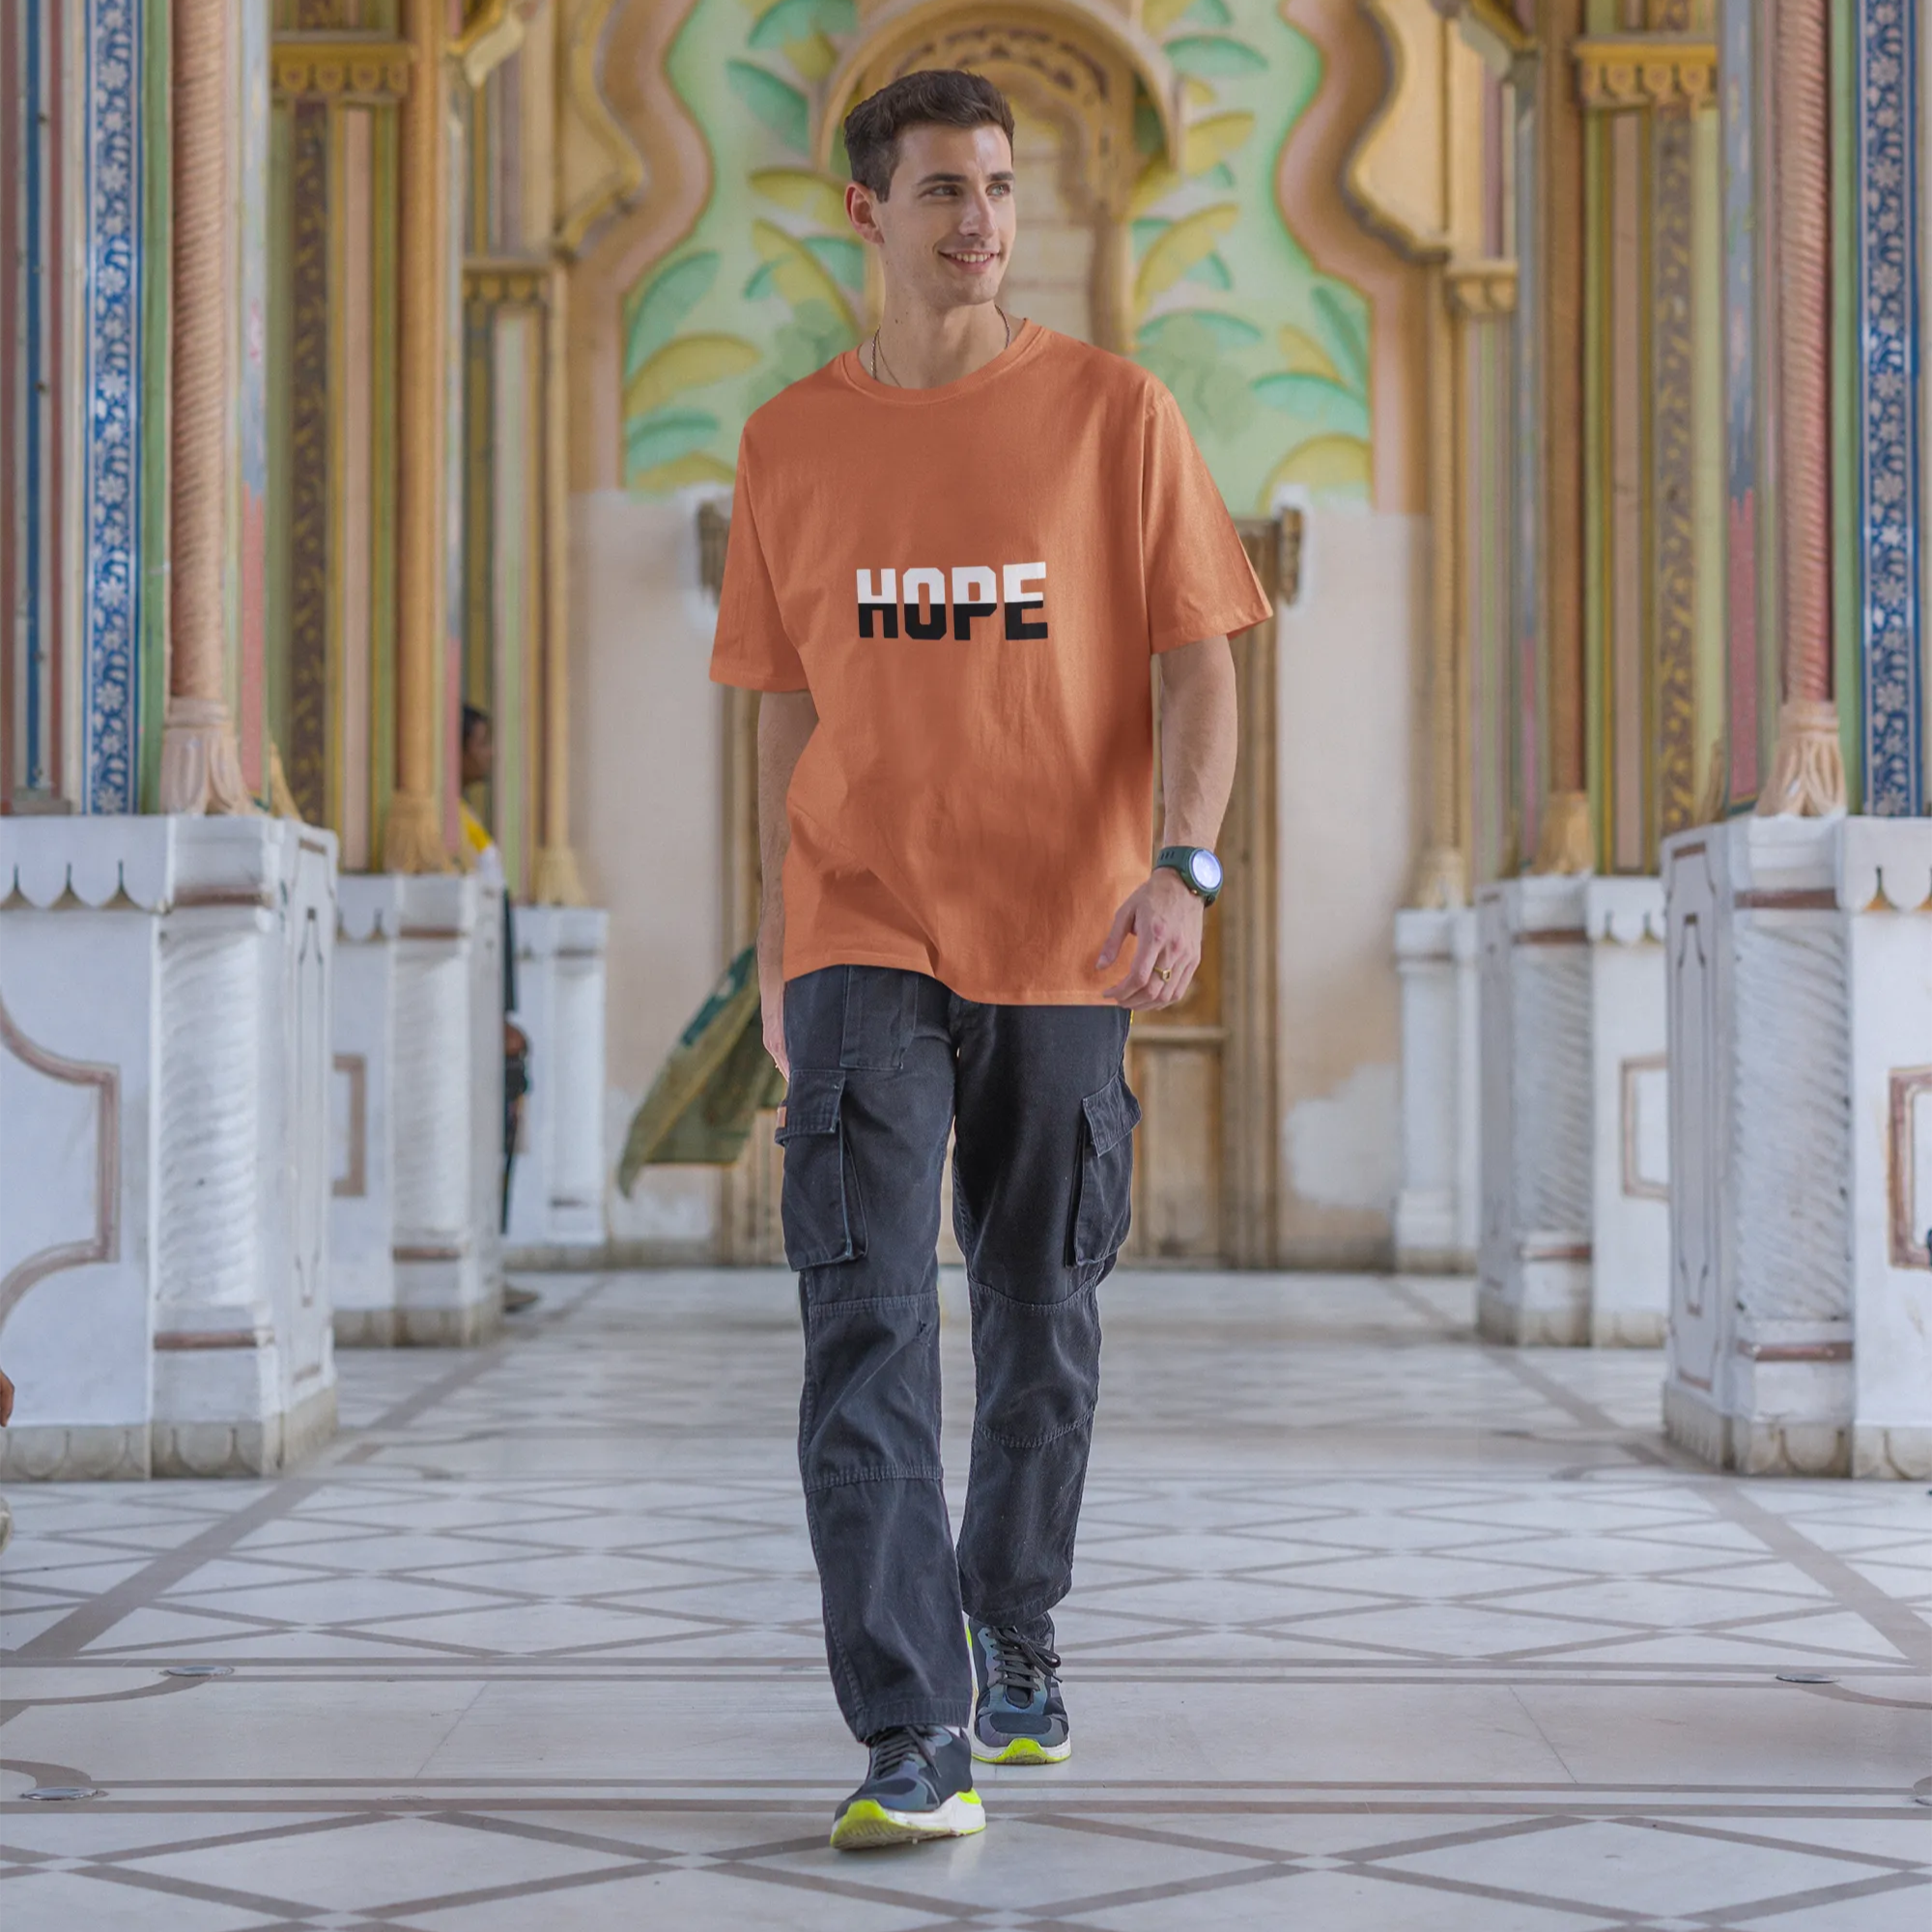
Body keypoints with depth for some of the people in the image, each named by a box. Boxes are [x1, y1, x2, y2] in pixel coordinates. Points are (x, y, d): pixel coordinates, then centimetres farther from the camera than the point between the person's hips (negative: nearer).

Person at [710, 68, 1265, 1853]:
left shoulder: (1114, 414, 1)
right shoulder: (790, 446, 7)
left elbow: (1199, 665, -1)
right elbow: (790, 706, 14)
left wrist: (1185, 868, -17)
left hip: (1063, 944, 0)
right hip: (864, 939, 0)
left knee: (1044, 1328, 10)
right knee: (866, 1327, -11)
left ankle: (1016, 1633, 33)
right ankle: (915, 1737, -12)